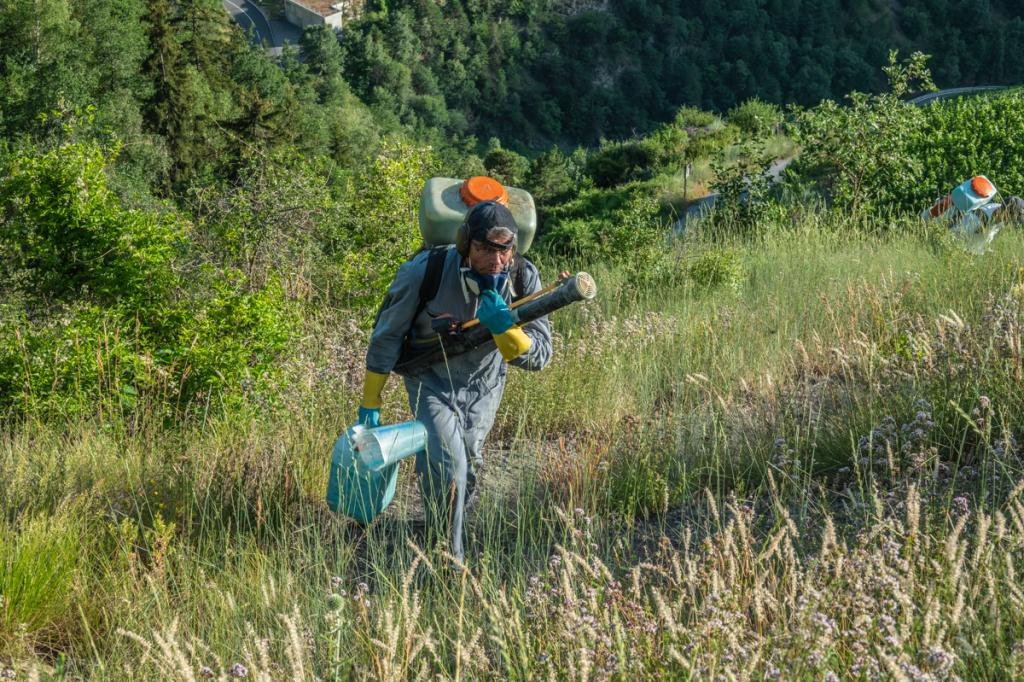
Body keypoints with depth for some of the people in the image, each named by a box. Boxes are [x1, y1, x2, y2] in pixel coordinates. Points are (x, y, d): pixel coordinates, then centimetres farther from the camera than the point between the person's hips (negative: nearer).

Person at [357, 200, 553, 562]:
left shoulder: (522, 278, -25)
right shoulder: (425, 271, -31)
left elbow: (539, 356, -23)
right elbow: (387, 334, -15)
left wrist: (505, 329, -45)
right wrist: (370, 402, -8)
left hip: (483, 383, 3)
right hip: (431, 379, -3)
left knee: (467, 470, 18)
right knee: (447, 465, -19)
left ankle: (446, 528, 46)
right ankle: (448, 558, -2)